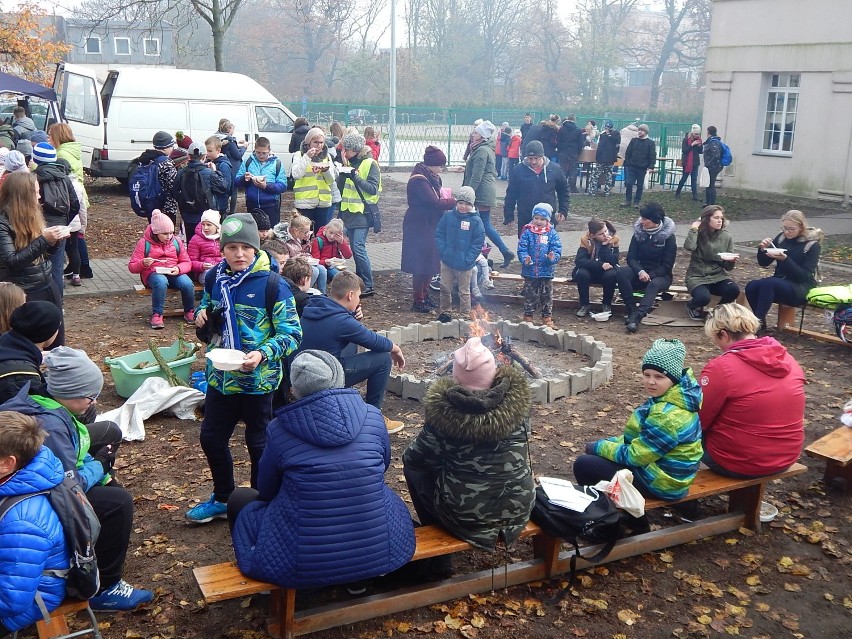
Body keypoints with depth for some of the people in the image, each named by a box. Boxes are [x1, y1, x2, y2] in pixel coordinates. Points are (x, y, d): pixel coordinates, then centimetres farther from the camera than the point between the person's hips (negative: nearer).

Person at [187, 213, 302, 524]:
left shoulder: (272, 284, -16)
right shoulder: (215, 278, 0)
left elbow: (291, 333, -16)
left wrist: (262, 354, -30)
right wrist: (203, 312, -4)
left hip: (258, 378, -6)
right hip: (220, 376, 6)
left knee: (258, 442, 10)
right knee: (211, 437, 17)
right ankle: (222, 499, 39)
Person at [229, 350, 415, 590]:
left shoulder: (279, 429, -9)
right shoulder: (372, 416, -4)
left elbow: (266, 490, 6)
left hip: (303, 565, -2)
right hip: (379, 555, 2)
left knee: (240, 499, 22)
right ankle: (360, 579, 31)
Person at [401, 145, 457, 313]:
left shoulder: (431, 178, 11)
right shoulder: (418, 180, -20)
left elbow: (436, 198, 16)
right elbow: (434, 203, -24)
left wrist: (449, 198, -3)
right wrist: (455, 202, -16)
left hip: (430, 226, 10)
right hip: (419, 228, -10)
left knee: (429, 262, 14)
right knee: (421, 264, -4)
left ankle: (425, 296, 26)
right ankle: (418, 301, 5)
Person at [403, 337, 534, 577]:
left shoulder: (444, 409, -19)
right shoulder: (516, 398, -11)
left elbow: (417, 458, -4)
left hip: (464, 515, -4)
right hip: (518, 508, 4)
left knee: (413, 467, 20)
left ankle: (440, 559, 27)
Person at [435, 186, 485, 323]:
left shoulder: (475, 221, -9)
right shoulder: (448, 216, -2)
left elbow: (478, 242, -9)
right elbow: (439, 234, 3)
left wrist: (469, 259, -14)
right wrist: (443, 251, -8)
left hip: (464, 264, -3)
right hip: (447, 261, 3)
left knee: (464, 291, 10)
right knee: (445, 288, 13)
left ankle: (465, 316, 20)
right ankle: (445, 312, 30)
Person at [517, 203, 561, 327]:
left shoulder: (552, 233, -1)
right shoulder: (527, 232, -3)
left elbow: (557, 249, -5)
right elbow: (521, 248, -7)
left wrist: (553, 258, -26)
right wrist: (525, 259, -25)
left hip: (546, 272, 1)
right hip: (530, 272, -1)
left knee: (547, 296, 11)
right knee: (530, 296, 8)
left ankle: (547, 318, 24)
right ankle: (528, 318, 20)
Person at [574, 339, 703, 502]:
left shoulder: (667, 416, -30)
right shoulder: (676, 398, 0)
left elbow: (633, 455, -23)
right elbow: (642, 438, 11)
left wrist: (598, 447, -9)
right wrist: (608, 443, 3)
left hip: (659, 482, -10)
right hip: (662, 466, 10)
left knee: (583, 464, -5)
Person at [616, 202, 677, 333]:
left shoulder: (669, 237, -6)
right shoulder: (638, 233, 3)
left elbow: (667, 266, -8)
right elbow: (631, 257, -3)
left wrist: (650, 276, -23)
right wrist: (640, 272, -23)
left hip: (660, 275, -3)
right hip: (640, 271, 3)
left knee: (654, 284, -39)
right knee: (621, 273, -28)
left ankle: (637, 316, -55)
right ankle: (632, 310, -30)